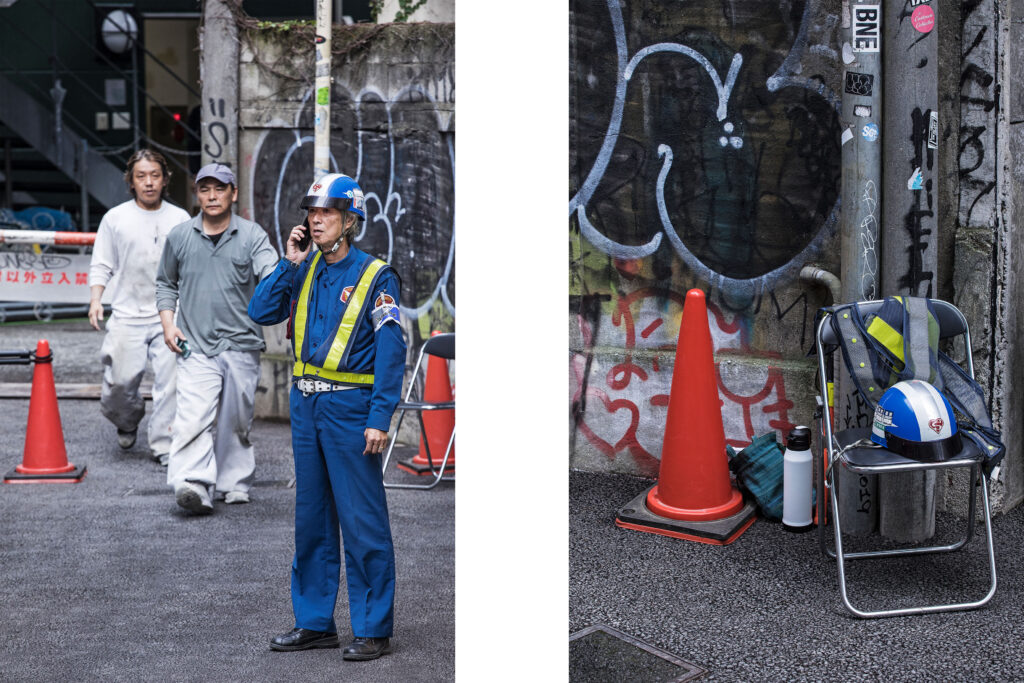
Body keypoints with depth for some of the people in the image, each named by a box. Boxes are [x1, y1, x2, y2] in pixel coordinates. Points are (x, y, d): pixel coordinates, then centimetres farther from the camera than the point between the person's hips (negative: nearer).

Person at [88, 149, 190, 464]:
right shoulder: (115, 218, 7)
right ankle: (128, 422, 30)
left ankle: (164, 444, 3)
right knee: (121, 380, -2)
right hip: (127, 316, 0)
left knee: (170, 380, -7)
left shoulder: (180, 219, 9)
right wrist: (95, 299, -6)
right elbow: (101, 266, 9)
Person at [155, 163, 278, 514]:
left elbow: (271, 277, -14)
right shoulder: (179, 236, 8)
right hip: (195, 345, 0)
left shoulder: (252, 235, 1)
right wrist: (168, 323, 6)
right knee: (193, 416, -16)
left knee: (237, 421, 10)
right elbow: (166, 283, 20)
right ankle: (194, 484, -23)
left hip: (241, 344, 0)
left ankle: (235, 482, 24)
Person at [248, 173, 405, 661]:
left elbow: (391, 353, -11)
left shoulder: (374, 276, -7)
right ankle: (315, 623, 25)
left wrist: (379, 419, -18)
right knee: (311, 518, 13)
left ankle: (374, 630, 7)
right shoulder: (304, 270, 11)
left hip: (350, 408, -6)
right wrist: (289, 264, -3)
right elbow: (261, 313, 4)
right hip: (305, 405, 7)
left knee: (362, 523, -3)